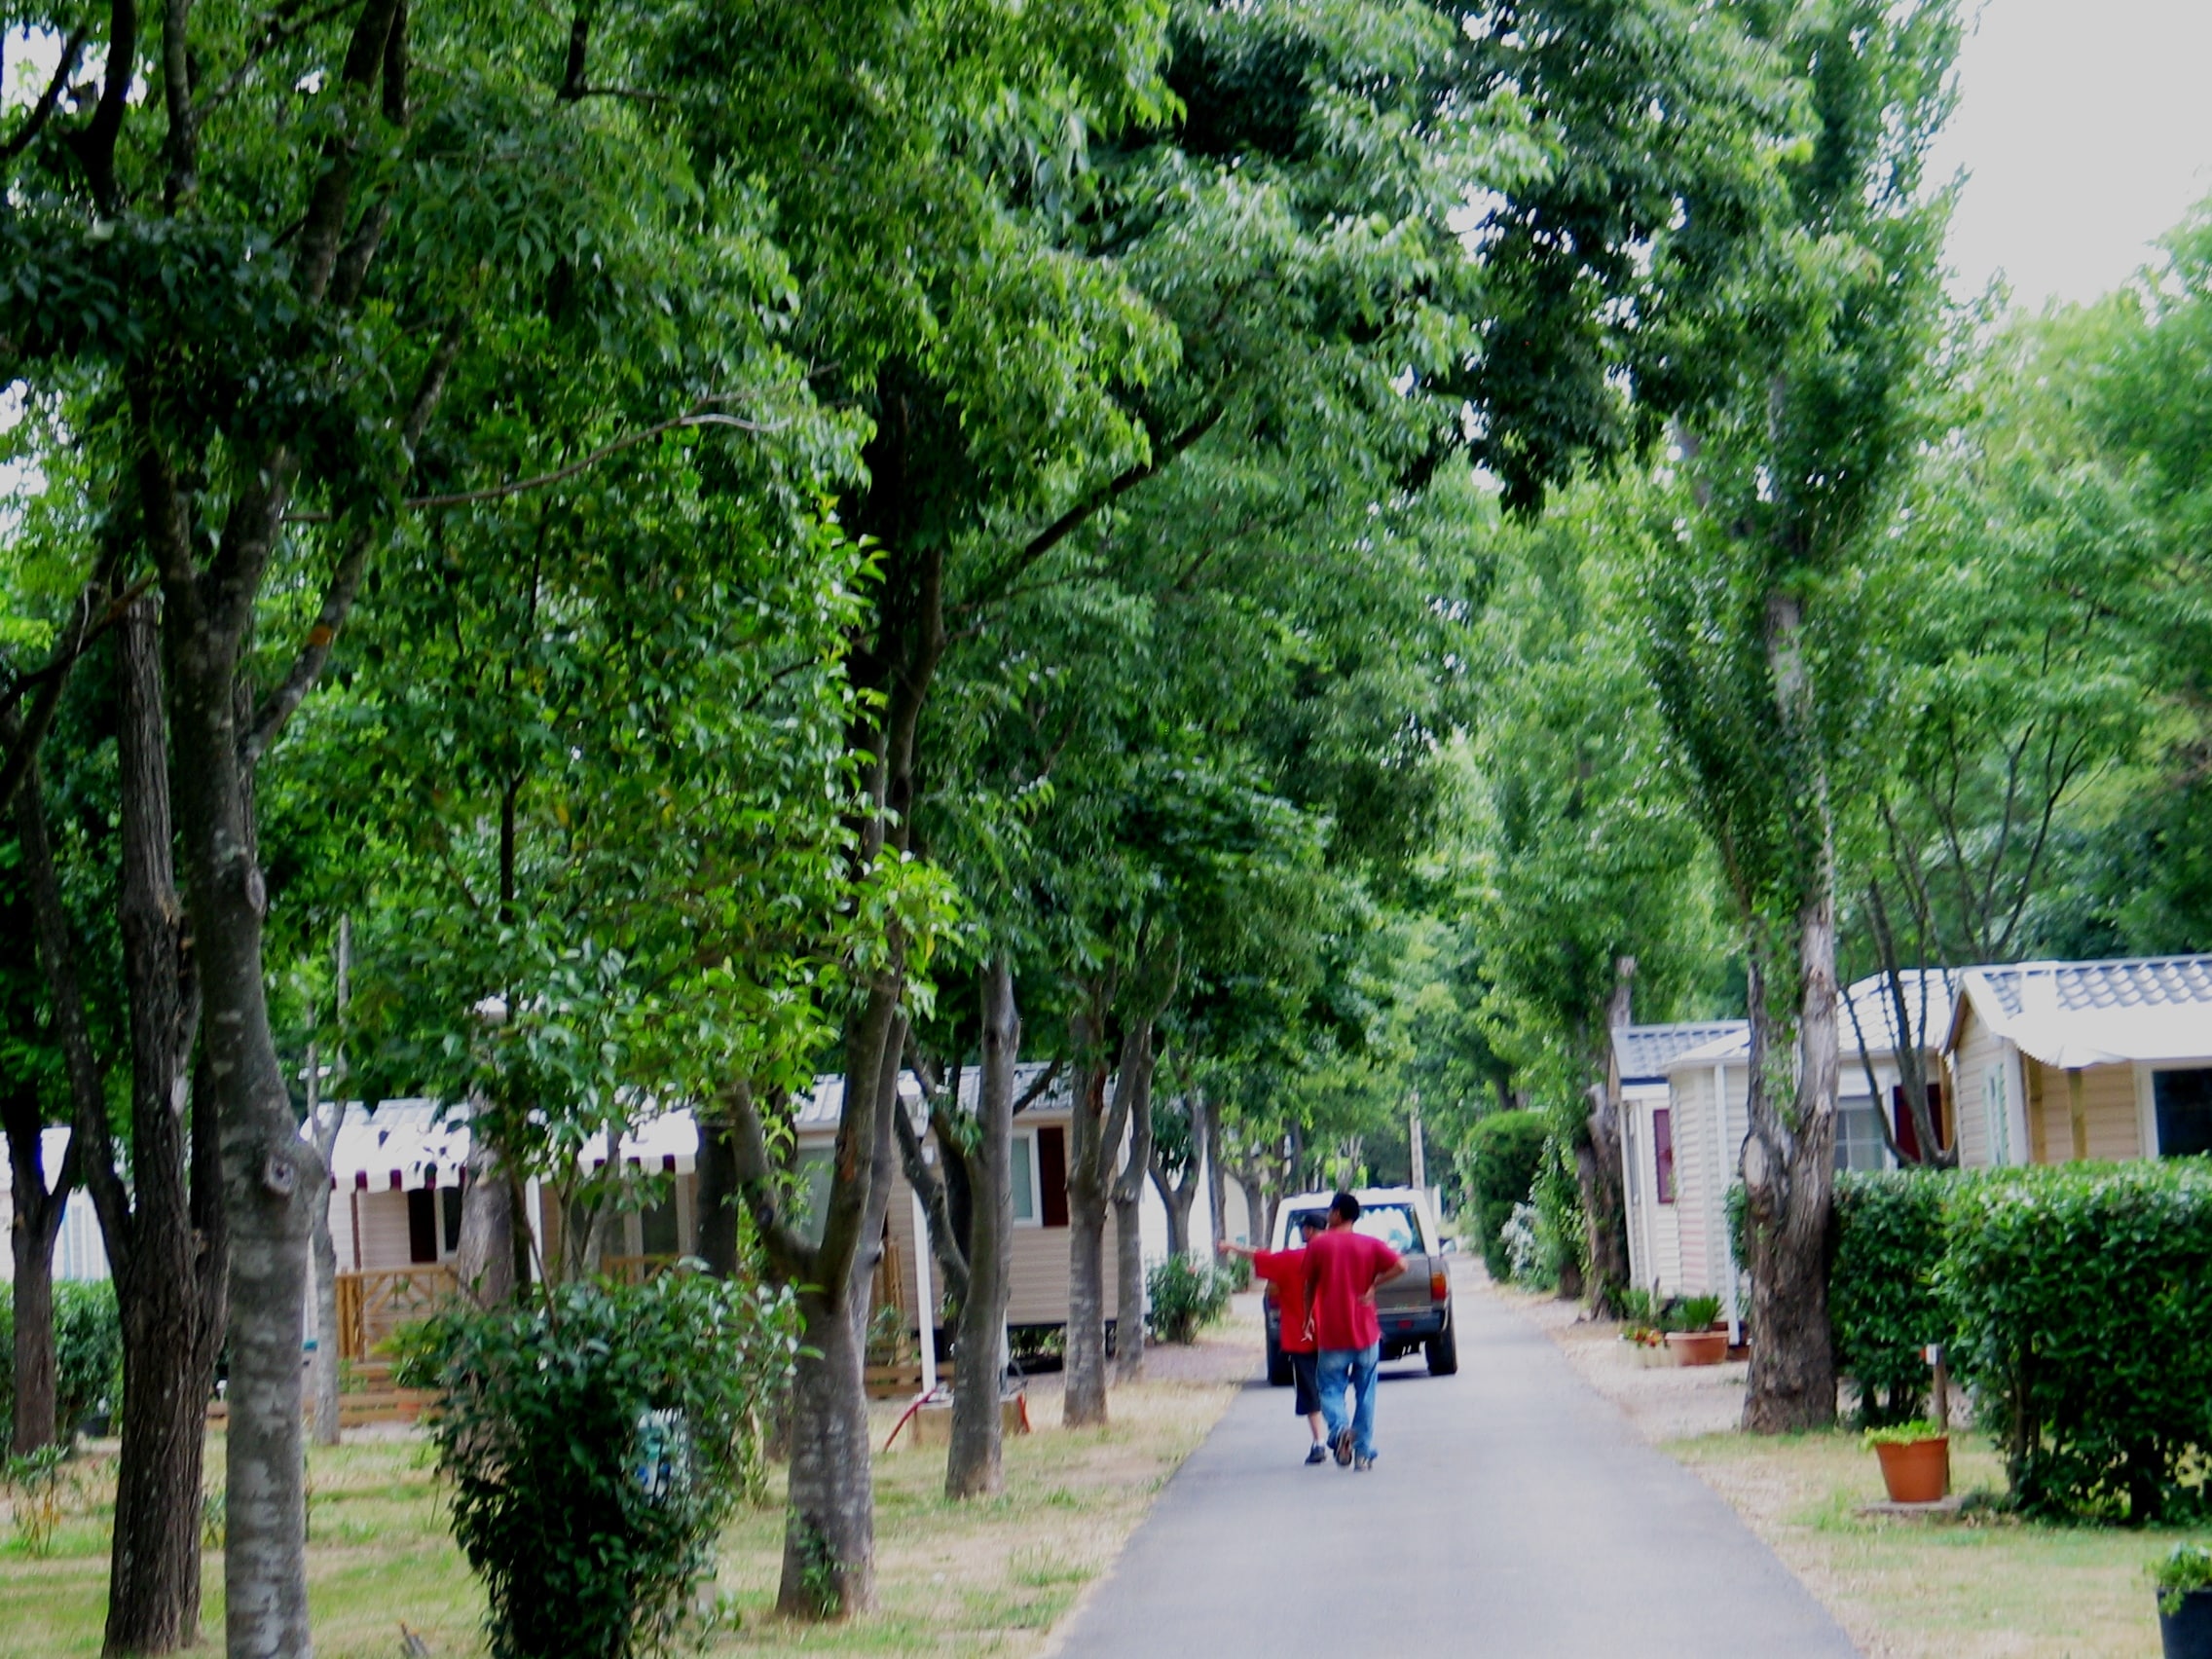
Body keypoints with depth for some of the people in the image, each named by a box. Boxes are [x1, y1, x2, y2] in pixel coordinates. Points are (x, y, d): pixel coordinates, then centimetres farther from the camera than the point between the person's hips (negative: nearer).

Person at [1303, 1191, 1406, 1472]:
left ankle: (1340, 1428, -23)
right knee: (1365, 1395, 11)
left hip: (1332, 1335, -2)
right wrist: (1373, 1286, -4)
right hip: (1366, 1333, 2)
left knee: (1331, 1388, 6)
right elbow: (1400, 1265, -12)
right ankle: (1363, 1454, 11)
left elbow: (1310, 1286, 4)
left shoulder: (1318, 1246, -2)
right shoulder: (1370, 1245, 2)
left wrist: (1308, 1318, 17)